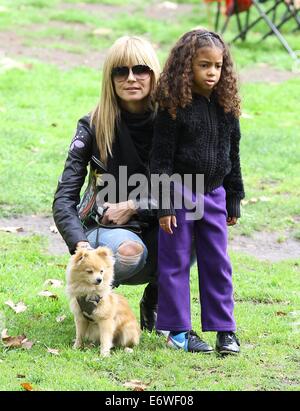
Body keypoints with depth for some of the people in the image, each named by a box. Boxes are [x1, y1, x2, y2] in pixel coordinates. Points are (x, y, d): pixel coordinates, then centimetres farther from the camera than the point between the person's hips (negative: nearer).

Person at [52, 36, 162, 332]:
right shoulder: (93, 127, -10)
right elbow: (64, 198, -14)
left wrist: (134, 206, -17)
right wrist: (80, 245, -30)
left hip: (153, 228, 2)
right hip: (102, 227, -2)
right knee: (129, 251, -37)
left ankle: (154, 301, -1)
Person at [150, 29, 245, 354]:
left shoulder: (226, 107, 4)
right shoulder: (175, 108, -12)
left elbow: (233, 155, 12)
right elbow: (161, 159, -11)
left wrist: (234, 201, 12)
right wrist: (164, 204, -14)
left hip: (214, 194, 5)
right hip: (180, 192, -5)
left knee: (217, 263, 8)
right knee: (175, 262, 2)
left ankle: (224, 329, 14)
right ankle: (178, 331, 9)